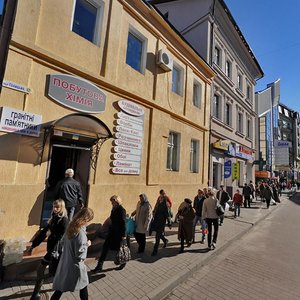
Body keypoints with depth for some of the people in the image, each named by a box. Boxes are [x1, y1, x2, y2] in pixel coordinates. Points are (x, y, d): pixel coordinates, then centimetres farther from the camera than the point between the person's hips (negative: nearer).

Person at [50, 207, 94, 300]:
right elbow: (79, 253, -25)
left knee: (61, 287, 20)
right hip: (75, 265, -7)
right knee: (83, 286, 17)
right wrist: (87, 244, -9)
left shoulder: (71, 227, -4)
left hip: (65, 262, 7)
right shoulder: (81, 232, -28)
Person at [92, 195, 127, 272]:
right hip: (112, 231, 7)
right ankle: (99, 266, 19)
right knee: (105, 247, 7)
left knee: (119, 248, 10)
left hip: (119, 233, -7)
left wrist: (123, 235, -18)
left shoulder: (121, 210, -20)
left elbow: (123, 223, -19)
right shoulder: (114, 209, 4)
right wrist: (110, 229, 17)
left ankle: (123, 262, 37)